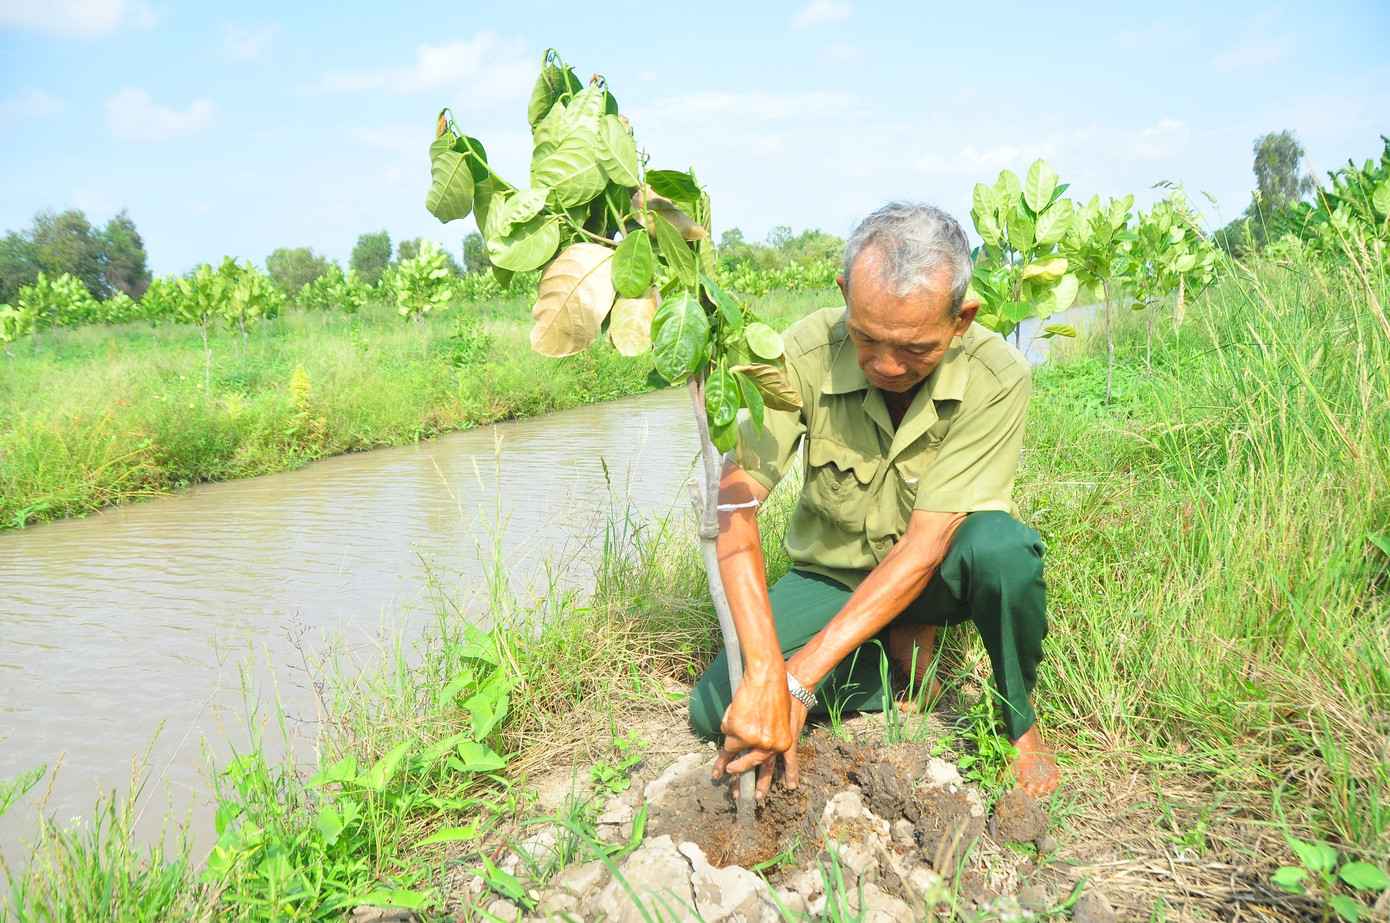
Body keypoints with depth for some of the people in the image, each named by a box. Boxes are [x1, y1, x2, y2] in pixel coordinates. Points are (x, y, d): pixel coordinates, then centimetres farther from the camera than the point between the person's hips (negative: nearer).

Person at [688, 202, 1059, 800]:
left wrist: (799, 680, -33)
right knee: (714, 709, -17)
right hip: (834, 572, 2)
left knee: (1002, 546, -36)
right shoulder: (808, 353, -23)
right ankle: (902, 650, 4)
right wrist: (764, 670, -40)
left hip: (936, 575, -1)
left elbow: (925, 546, -29)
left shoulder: (997, 379, -26)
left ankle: (1021, 722, -6)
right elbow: (732, 503, -28)